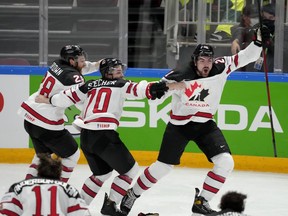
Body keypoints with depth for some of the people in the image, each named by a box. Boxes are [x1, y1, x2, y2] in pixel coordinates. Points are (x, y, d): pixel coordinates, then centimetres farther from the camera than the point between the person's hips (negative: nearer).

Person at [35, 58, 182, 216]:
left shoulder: (90, 86, 20)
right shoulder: (120, 85, 7)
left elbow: (69, 97, 19)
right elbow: (137, 89, -12)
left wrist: (48, 100, 32)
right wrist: (152, 88, -29)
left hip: (85, 137, 7)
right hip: (104, 135, -7)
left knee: (102, 173, 27)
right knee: (130, 170, 8)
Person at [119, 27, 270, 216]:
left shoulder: (221, 68, -10)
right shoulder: (180, 76, -19)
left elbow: (247, 57, -7)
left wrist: (259, 42, -24)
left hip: (205, 124, 3)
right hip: (179, 124, -3)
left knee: (226, 162, -12)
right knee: (163, 167, 0)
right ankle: (133, 194, 23)